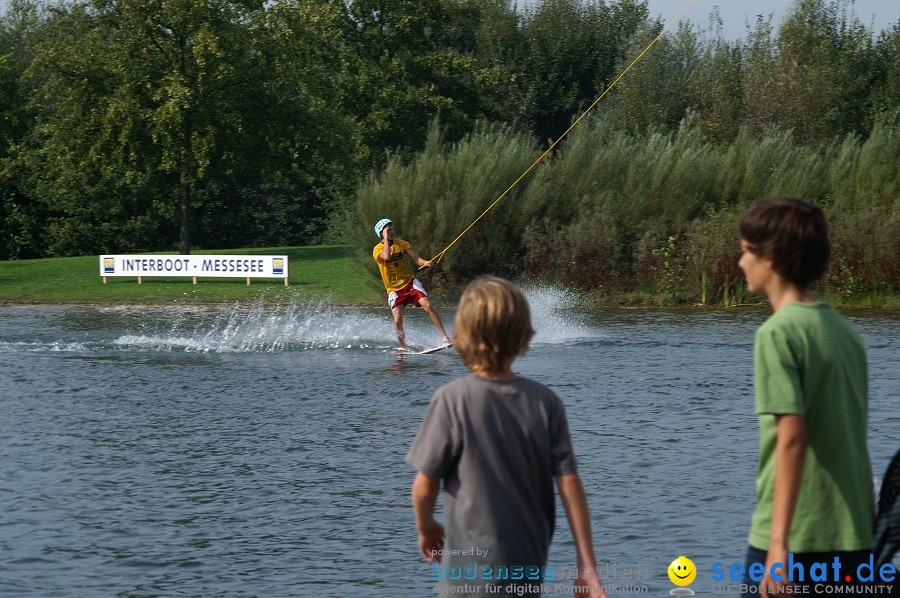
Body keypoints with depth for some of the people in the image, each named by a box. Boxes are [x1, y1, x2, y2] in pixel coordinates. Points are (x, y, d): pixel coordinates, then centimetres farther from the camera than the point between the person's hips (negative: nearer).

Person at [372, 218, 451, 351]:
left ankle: (444, 337, -16)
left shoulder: (401, 243, 4)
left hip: (410, 282, 2)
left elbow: (415, 258, -4)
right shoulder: (377, 249, -6)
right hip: (394, 289, -2)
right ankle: (403, 347, 6)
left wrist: (425, 263, -26)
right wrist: (386, 238, -17)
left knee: (428, 306, -18)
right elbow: (386, 256, -28)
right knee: (397, 321, -15)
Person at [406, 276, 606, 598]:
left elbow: (425, 485, -9)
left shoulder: (452, 400, -14)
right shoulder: (546, 402, -4)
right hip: (529, 571, 4)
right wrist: (588, 567, -1)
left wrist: (425, 527, 12)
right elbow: (570, 485, -5)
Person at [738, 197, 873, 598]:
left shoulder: (779, 331, -11)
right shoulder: (843, 329, 11)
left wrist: (779, 544, -20)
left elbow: (792, 439, -18)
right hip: (855, 537, 7)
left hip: (796, 538, -7)